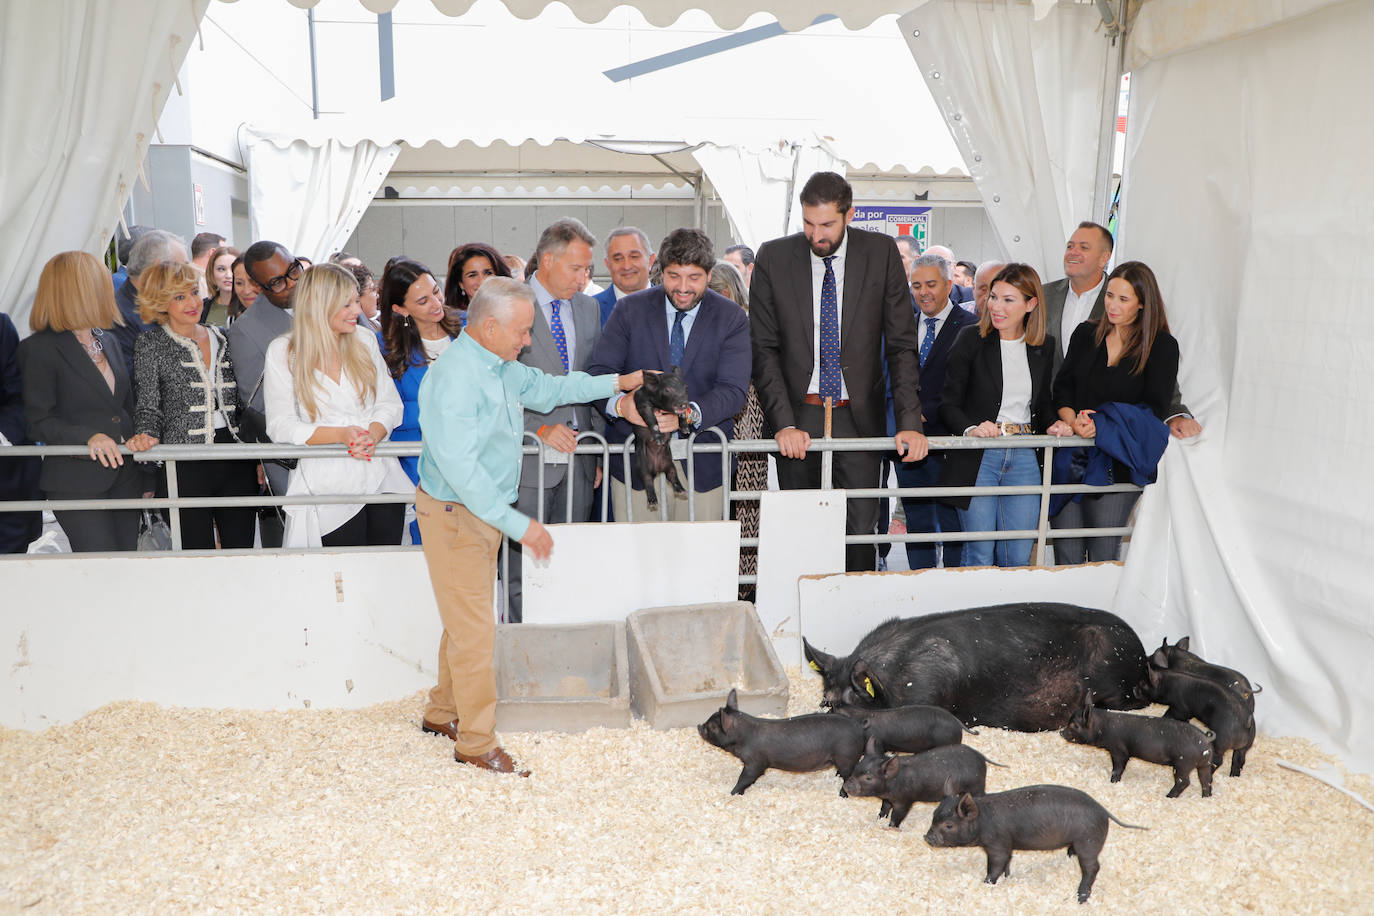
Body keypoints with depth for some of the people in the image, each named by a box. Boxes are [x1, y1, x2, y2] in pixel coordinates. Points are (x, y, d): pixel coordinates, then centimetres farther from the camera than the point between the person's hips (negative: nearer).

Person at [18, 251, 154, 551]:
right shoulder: (41, 348, -8)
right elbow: (37, 422, -9)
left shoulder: (107, 340, 13)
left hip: (125, 476, 7)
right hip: (77, 481, -6)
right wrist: (89, 436, -24)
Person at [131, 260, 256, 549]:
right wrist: (147, 435, -20)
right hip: (184, 468, -3)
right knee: (198, 553, 0)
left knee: (242, 549, 4)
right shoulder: (150, 345, 3)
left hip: (237, 464, 3)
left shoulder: (222, 338, 13)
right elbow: (147, 405, 1)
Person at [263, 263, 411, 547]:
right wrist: (341, 434, -20)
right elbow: (280, 425, -6)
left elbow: (391, 404, 7)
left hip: (382, 479, 3)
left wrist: (372, 434, -15)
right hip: (329, 487, -3)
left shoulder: (365, 341, 8)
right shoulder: (283, 351, -3)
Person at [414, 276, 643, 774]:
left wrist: (615, 383, 19)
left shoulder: (500, 367, 6)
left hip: (485, 510, 9)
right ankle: (477, 741, 8)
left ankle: (442, 713, 34)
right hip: (454, 515, -9)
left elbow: (545, 387, 24)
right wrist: (519, 524, -28)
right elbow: (459, 468, -29)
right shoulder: (454, 378, -24)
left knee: (468, 620, 18)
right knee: (474, 629, -4)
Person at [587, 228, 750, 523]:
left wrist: (688, 414, -29)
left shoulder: (732, 318, 0)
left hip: (702, 465, 0)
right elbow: (598, 371, -3)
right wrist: (620, 404, -26)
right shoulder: (630, 310, 3)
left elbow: (733, 390, -10)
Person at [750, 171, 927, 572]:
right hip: (798, 416, 0)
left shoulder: (881, 252, 0)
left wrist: (909, 421, -9)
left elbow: (901, 343, 0)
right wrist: (783, 422, -13)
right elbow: (763, 348, -2)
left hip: (859, 416, 0)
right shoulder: (773, 258, -1)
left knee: (860, 530, -1)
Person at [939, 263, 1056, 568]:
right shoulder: (971, 339, -3)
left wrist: (1053, 424, -2)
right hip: (977, 458, -3)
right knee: (979, 554, -1)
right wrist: (971, 428, -24)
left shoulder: (1044, 346, 9)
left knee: (1018, 557, 5)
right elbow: (948, 403, -5)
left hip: (1024, 459, 3)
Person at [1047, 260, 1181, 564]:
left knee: (1102, 558, 0)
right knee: (1066, 555, 1)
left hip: (1119, 464, -3)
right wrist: (1072, 420, -12)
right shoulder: (1086, 334, 12)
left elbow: (1156, 408, -4)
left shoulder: (1162, 346, 1)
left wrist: (1103, 423, -15)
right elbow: (1062, 386, 8)